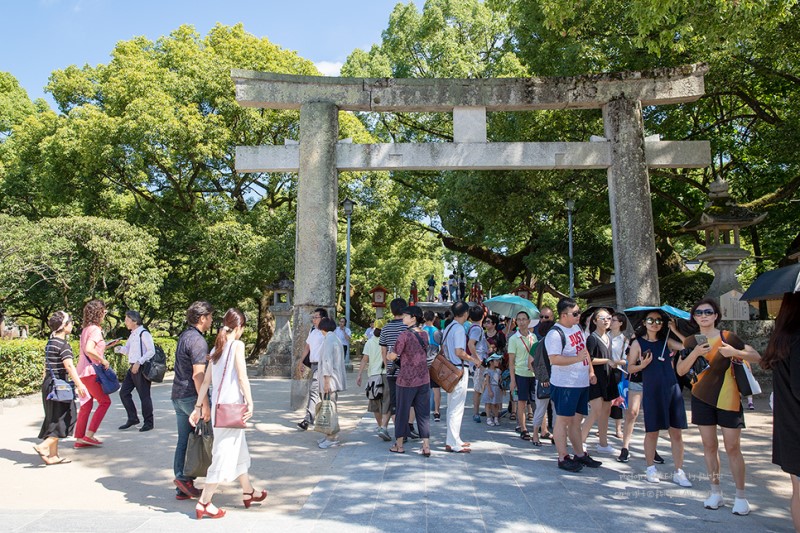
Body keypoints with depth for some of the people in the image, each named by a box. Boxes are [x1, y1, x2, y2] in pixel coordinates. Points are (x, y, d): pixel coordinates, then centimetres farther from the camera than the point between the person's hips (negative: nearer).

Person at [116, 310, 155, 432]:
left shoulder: (144, 334, -12)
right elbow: (128, 350, 22)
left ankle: (148, 422, 10)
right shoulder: (132, 335, 15)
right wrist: (120, 349, 0)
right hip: (132, 368, 9)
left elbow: (151, 351, -18)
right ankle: (132, 418, 24)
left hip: (142, 368, -9)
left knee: (144, 395, -1)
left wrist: (139, 362, -23)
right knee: (124, 392, 11)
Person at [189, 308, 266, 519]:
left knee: (239, 449, 19)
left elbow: (206, 380, 9)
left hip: (218, 406, 8)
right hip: (232, 406, -8)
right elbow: (242, 377, -16)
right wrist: (250, 403, -12)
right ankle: (204, 502, 5)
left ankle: (248, 492, 33)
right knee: (224, 453, 0)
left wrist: (199, 406, 11)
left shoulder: (216, 348, 10)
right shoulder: (237, 345, -11)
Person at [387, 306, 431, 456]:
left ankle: (399, 445, 20)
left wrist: (388, 355, 12)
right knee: (423, 413, 9)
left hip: (406, 380, -5)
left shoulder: (404, 335, -14)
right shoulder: (424, 334, 5)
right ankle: (426, 446, 8)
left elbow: (393, 356, -11)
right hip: (424, 379, 5)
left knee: (402, 411, 9)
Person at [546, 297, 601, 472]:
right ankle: (563, 458, 9)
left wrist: (591, 371, 15)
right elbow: (554, 359, -24)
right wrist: (577, 358, -28)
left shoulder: (577, 327, 11)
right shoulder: (555, 334, -18)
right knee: (563, 420, 1)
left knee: (576, 419, 17)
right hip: (565, 384, -8)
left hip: (582, 383, 9)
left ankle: (580, 454, 28)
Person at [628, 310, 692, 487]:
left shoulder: (667, 341, 8)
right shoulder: (638, 343, 0)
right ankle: (651, 468, 22)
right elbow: (630, 366, 1)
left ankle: (679, 472, 14)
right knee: (652, 431, 5)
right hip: (651, 391, -2)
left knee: (676, 432, 3)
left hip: (672, 389, 3)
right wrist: (642, 365, -17)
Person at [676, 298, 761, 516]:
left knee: (732, 447, -1)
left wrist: (735, 352, -22)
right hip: (702, 398, 3)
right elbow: (680, 371, -5)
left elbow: (756, 357, -4)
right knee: (709, 445, 8)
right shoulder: (691, 341, 2)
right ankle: (715, 492, 19)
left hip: (727, 398, -3)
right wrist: (695, 353, -20)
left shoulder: (728, 337, -5)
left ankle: (740, 497, 12)